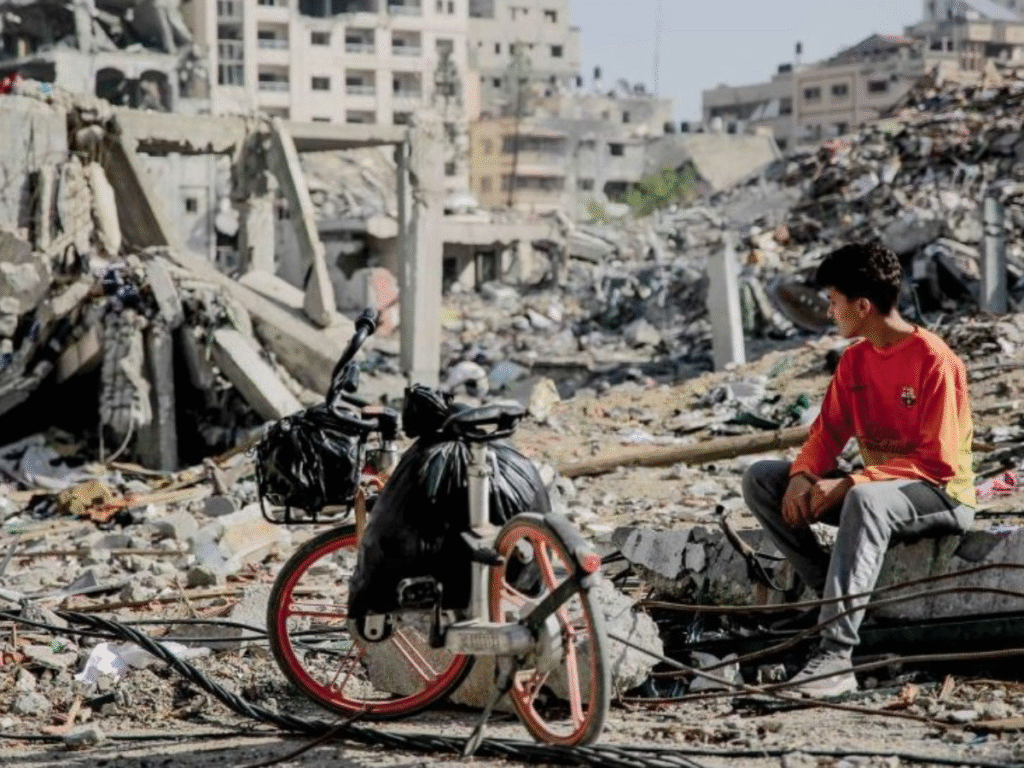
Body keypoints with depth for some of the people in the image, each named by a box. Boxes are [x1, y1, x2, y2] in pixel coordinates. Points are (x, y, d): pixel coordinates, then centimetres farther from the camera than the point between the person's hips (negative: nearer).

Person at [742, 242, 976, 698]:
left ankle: (835, 656, -48)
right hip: (876, 485, 8)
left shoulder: (934, 361, -18)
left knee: (865, 500, -42)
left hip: (940, 497, -8)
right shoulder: (855, 359, 5)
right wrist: (803, 476, -16)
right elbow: (828, 431, 7)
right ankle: (839, 600, -12)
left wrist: (850, 484, -28)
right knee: (761, 479, -6)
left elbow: (936, 462, -22)